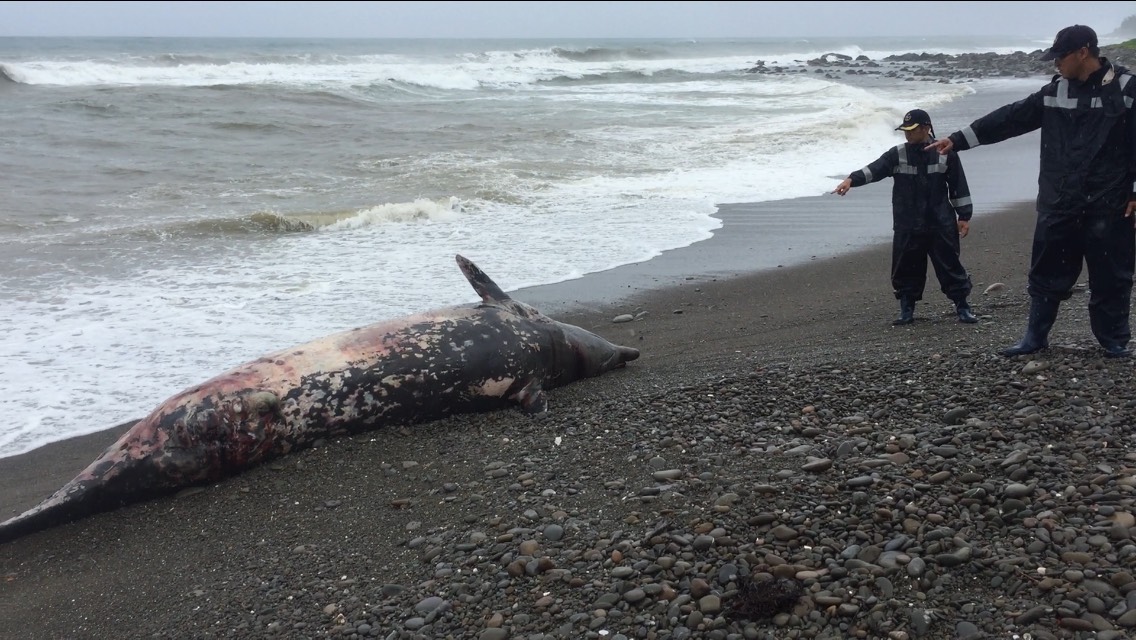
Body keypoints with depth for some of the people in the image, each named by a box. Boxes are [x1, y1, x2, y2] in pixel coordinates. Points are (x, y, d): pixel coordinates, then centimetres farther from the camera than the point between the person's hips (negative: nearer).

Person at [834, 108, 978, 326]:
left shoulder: (945, 154, -2)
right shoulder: (897, 155, 1)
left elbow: (958, 186, 2)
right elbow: (874, 169, -13)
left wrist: (964, 216, 1)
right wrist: (852, 179, -31)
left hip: (941, 225, -2)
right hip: (907, 228, 2)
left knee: (950, 265, 3)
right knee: (905, 267, 6)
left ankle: (962, 307, 16)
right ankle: (907, 310, 19)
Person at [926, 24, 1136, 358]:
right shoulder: (1054, 91, 8)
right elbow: (1010, 118, 7)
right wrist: (957, 140, 4)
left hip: (1107, 205, -4)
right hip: (1059, 204, 4)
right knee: (1047, 271, 9)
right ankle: (1035, 336, 20)